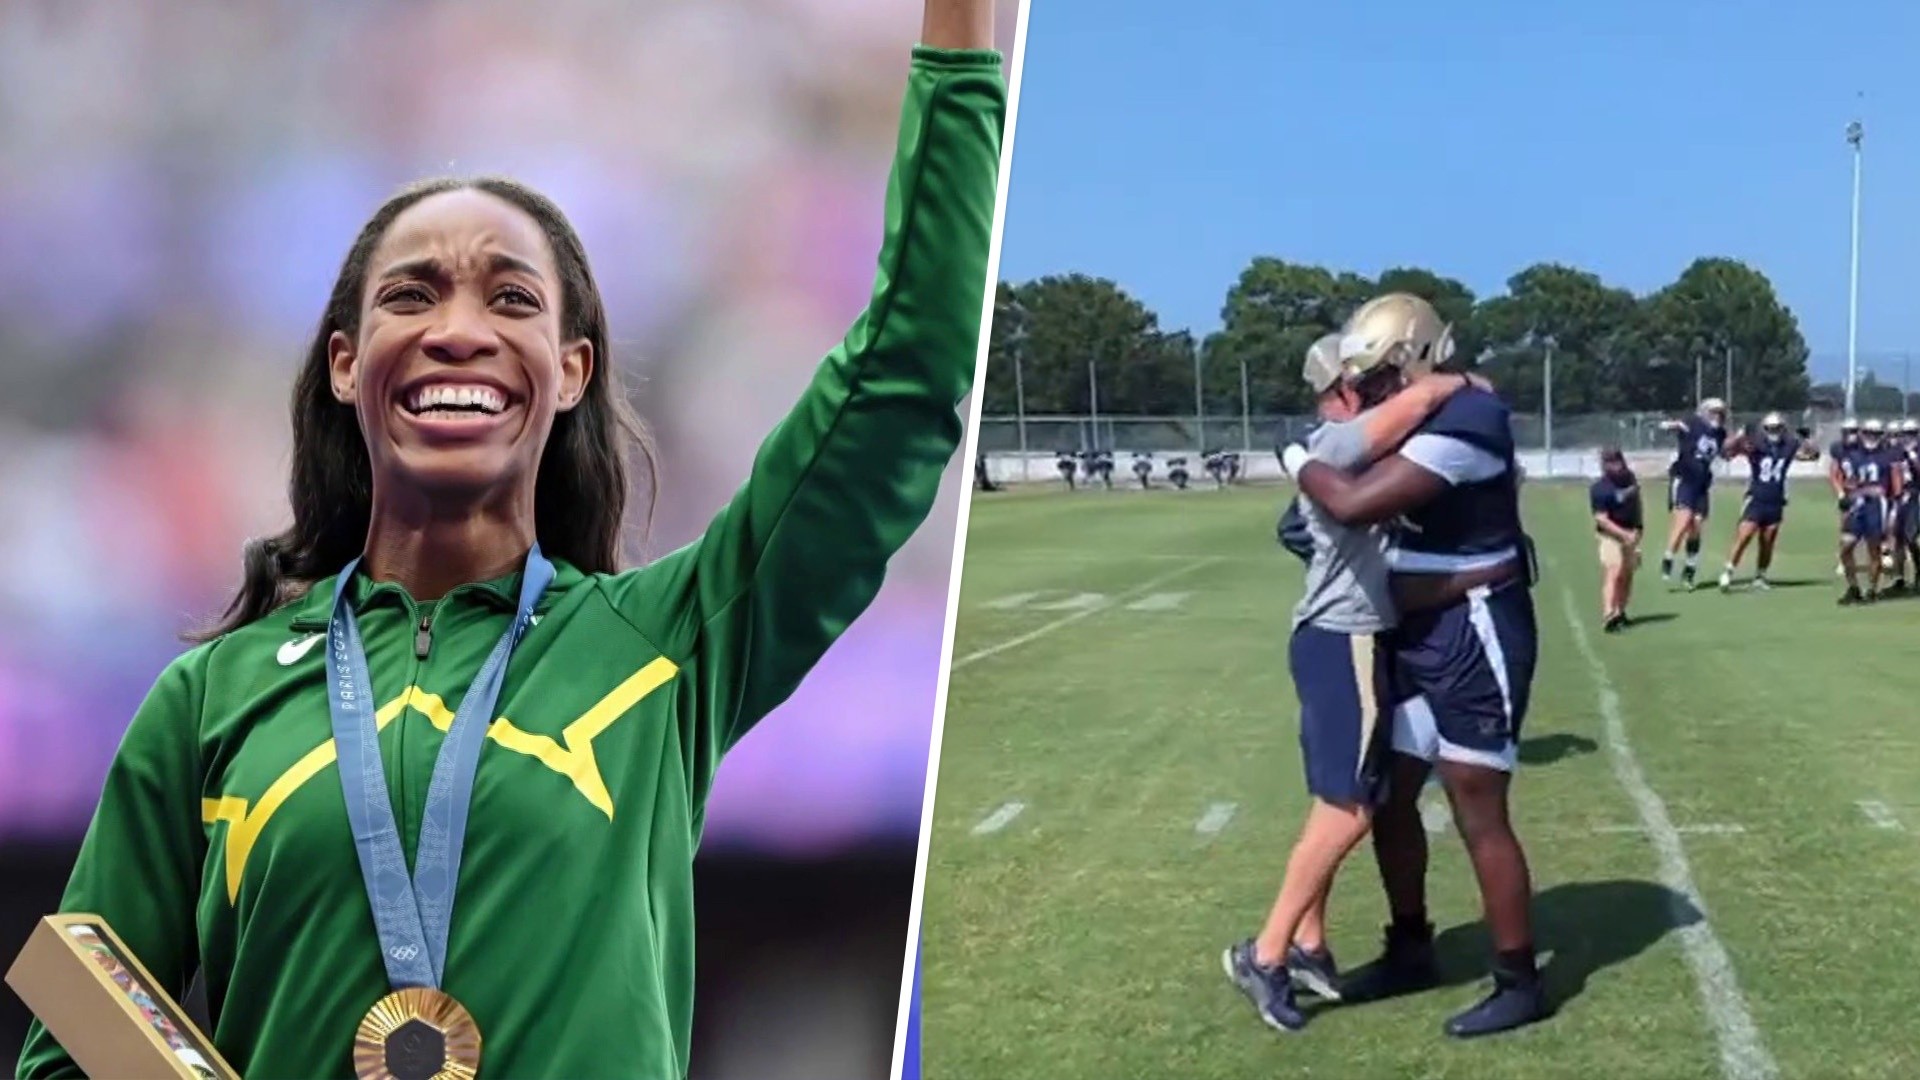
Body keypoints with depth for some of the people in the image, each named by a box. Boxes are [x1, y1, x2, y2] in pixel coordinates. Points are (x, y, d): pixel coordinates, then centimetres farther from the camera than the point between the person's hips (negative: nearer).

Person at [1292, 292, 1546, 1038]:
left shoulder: (1462, 424, -23)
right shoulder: (1430, 419, 9)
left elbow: (1354, 505, -29)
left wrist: (1304, 464, -11)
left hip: (1475, 637, -10)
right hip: (1425, 637, 10)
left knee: (1479, 816, -2)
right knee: (1388, 795, 16)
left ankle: (1519, 984, 12)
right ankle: (1410, 950, 32)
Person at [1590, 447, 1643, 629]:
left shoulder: (1629, 477, 3)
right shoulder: (1599, 489, -18)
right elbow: (1601, 519, -21)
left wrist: (1639, 528, 15)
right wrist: (1624, 535, -27)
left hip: (1631, 533, 7)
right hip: (1611, 535, -7)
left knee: (1627, 575, 13)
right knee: (1613, 573, -19)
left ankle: (1620, 612, 26)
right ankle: (1609, 617, -28)